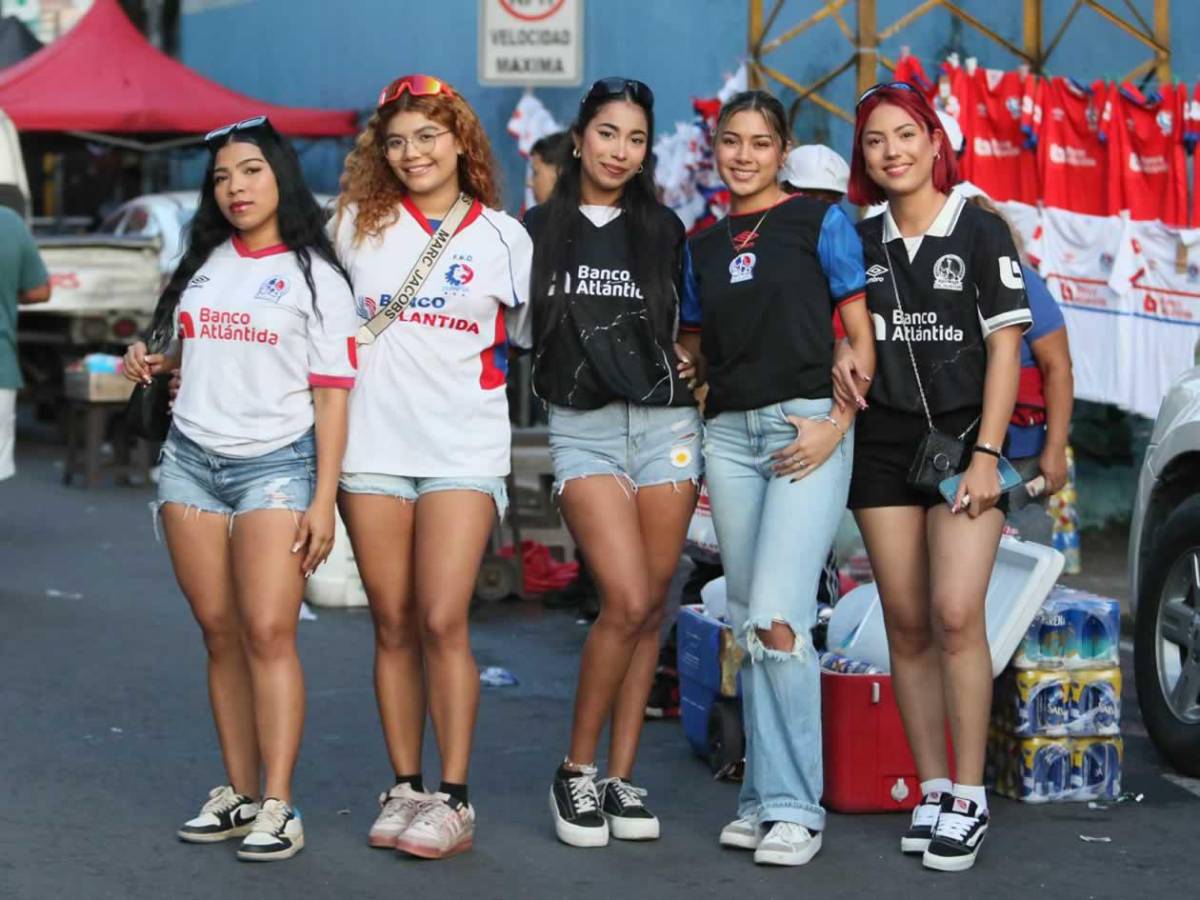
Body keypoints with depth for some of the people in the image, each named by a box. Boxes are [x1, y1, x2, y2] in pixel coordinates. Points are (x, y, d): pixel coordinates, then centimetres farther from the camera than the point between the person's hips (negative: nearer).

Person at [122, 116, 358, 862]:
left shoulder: (315, 276, -1)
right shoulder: (203, 263, 15)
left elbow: (332, 393, -6)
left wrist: (324, 499, -13)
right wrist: (153, 361, 6)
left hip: (276, 464, -5)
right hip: (192, 463, 5)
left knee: (269, 633, -13)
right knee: (221, 634, 3)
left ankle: (279, 809, -13)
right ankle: (238, 795, 9)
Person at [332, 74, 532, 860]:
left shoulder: (503, 236, 6)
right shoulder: (360, 225, 8)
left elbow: (538, 333, 14)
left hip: (464, 449, -2)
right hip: (373, 442, 2)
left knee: (443, 623, -11)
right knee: (394, 627, 5)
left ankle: (454, 799, -4)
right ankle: (404, 789, 14)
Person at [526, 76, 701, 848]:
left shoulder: (663, 229, 11)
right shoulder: (539, 228, 6)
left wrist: (690, 364, 3)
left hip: (665, 422, 3)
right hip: (583, 429, -3)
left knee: (649, 607, 2)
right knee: (626, 601, -16)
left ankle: (622, 778, 10)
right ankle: (577, 771, -1)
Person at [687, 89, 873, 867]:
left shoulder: (820, 221, 2)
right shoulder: (704, 246, 15)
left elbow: (863, 335, -2)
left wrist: (837, 422, -13)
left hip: (807, 428, -5)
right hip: (729, 432, 5)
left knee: (778, 619, -15)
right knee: (749, 625, 6)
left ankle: (795, 808, -9)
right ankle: (764, 796, 13)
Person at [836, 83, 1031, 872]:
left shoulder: (980, 231, -1)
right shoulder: (862, 242, 10)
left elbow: (1005, 346, -4)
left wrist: (987, 453, -11)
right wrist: (844, 358, -2)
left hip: (963, 437, -4)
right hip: (885, 444, 4)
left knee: (955, 615, -15)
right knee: (907, 625, 2)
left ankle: (969, 797, -7)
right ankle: (933, 790, 10)